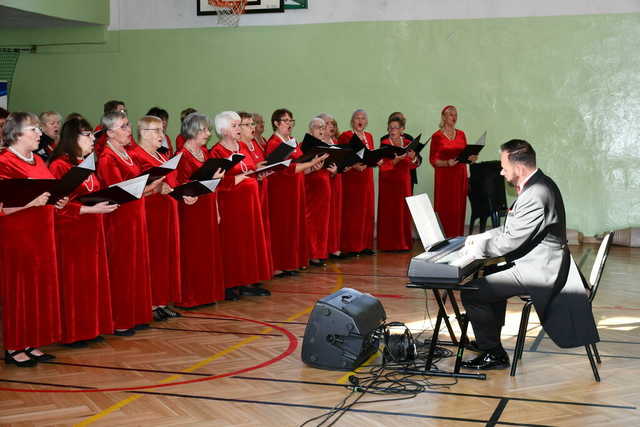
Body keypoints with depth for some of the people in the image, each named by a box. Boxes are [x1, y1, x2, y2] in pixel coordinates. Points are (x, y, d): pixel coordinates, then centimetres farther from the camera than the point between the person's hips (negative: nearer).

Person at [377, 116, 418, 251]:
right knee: (389, 211, -4)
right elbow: (383, 166, -13)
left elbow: (412, 166, 4)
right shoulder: (384, 144, -4)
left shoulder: (408, 143, 8)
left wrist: (413, 158, -17)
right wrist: (397, 159, -27)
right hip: (388, 181, -4)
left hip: (404, 180, 4)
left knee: (404, 211, 4)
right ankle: (388, 244, 0)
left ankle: (404, 243, 11)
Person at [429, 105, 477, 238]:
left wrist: (471, 158, -5)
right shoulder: (437, 136, -3)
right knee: (444, 208, -7)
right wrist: (447, 163, -21)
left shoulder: (461, 134, 11)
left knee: (459, 207, 3)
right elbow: (433, 160, -5)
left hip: (460, 175, 4)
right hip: (444, 176, -4)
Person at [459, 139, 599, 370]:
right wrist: (481, 237, 10)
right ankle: (489, 341, 36)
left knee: (472, 293, -11)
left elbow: (511, 241, -23)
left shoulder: (535, 195, -26)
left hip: (538, 271, -11)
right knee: (490, 278, 28)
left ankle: (493, 354, 3)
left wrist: (479, 248, -8)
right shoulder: (539, 184, 9)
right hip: (543, 264, 11)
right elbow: (513, 229, 18)